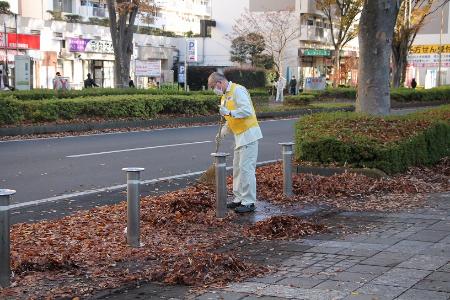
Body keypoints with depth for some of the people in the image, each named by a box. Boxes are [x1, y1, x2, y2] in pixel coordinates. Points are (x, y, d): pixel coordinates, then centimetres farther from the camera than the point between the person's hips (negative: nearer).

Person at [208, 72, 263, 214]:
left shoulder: (238, 90, -15)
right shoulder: (224, 97, 16)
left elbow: (247, 110, -26)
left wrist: (229, 112, -25)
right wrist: (222, 132, 10)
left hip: (248, 134, -10)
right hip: (239, 136, 10)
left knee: (246, 168, -9)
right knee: (237, 168, 13)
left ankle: (249, 202, -4)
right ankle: (239, 198, 22)